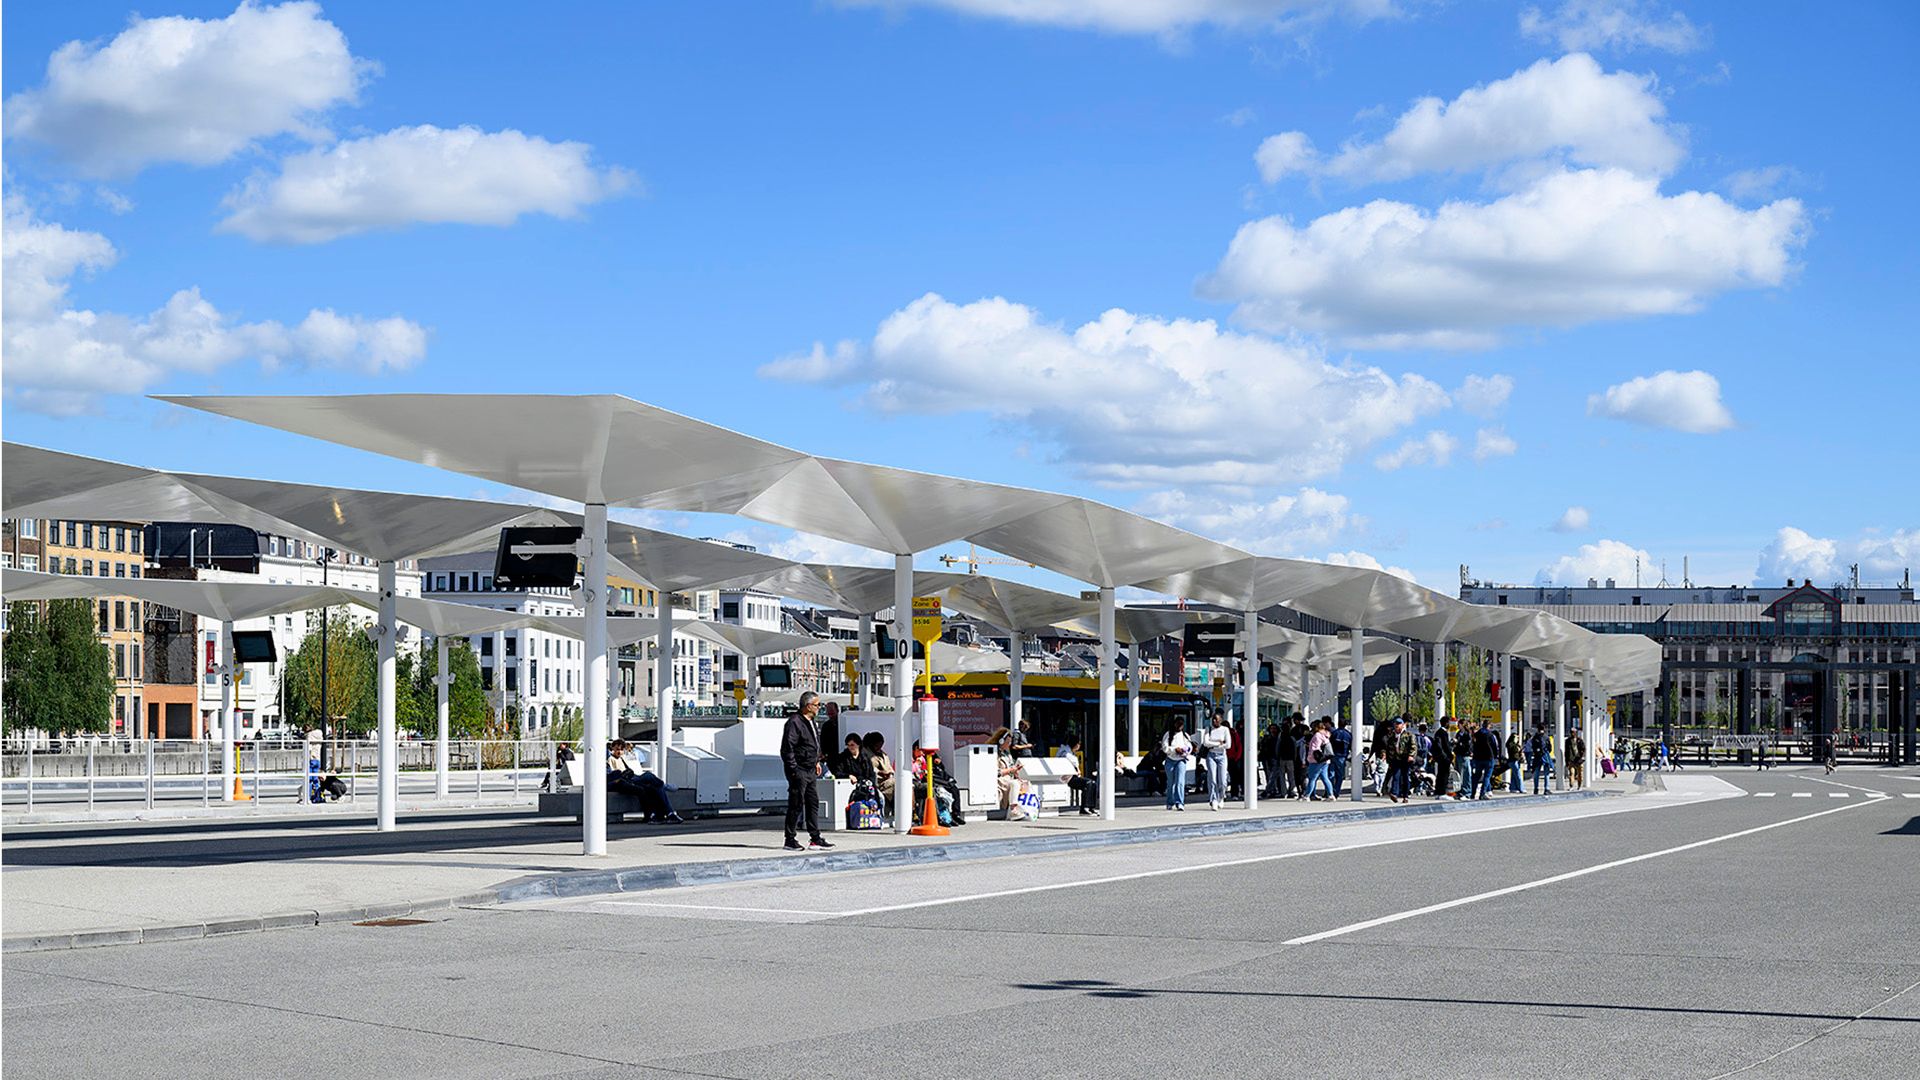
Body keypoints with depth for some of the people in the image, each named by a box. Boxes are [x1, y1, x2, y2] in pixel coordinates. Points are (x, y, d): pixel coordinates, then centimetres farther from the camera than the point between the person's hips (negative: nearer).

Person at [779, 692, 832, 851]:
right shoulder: (794, 722, -17)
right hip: (799, 772, -10)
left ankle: (815, 838, 18)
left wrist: (817, 762, 20)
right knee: (796, 805, -4)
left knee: (813, 803, 12)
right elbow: (787, 748, -19)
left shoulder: (810, 722, 14)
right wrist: (794, 770, -19)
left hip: (810, 772, 10)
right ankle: (790, 839, 3)